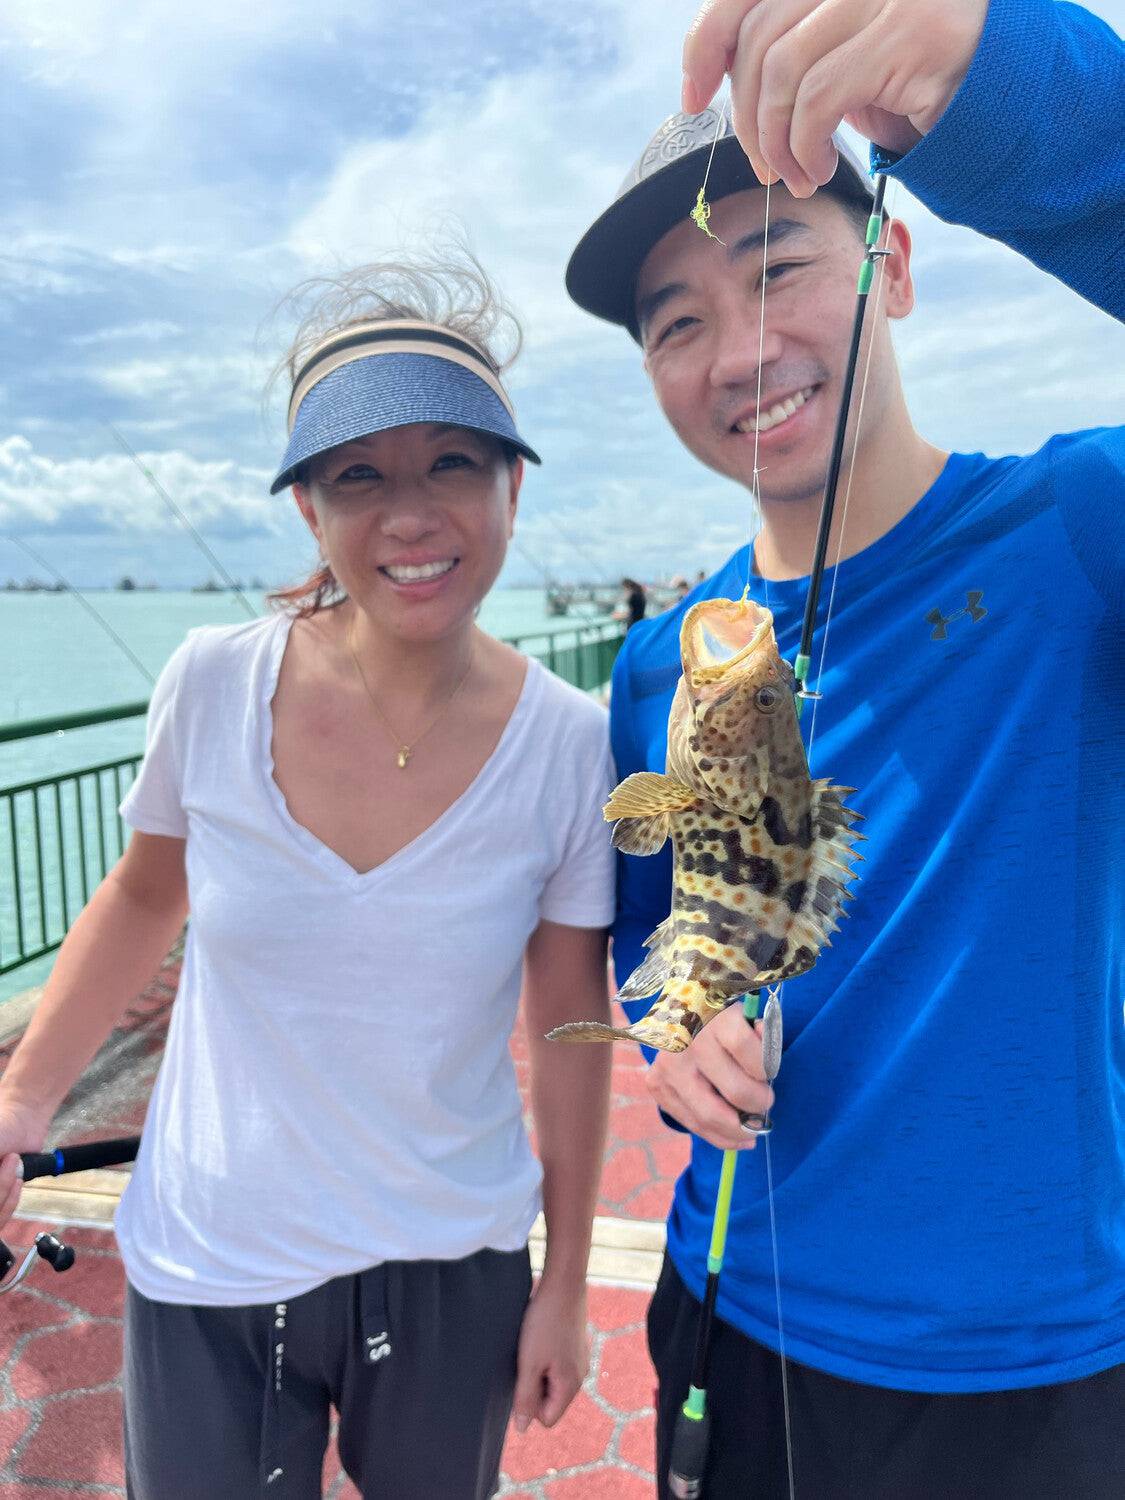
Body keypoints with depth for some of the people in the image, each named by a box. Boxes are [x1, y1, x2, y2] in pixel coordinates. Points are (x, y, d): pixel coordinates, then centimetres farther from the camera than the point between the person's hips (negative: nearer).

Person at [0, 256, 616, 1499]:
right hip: (205, 1272, 1)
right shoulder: (213, 686, -15)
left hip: (452, 1275, 0)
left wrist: (565, 1282, 2)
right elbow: (146, 896, 3)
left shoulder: (568, 745, -16)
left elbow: (568, 1022, -6)